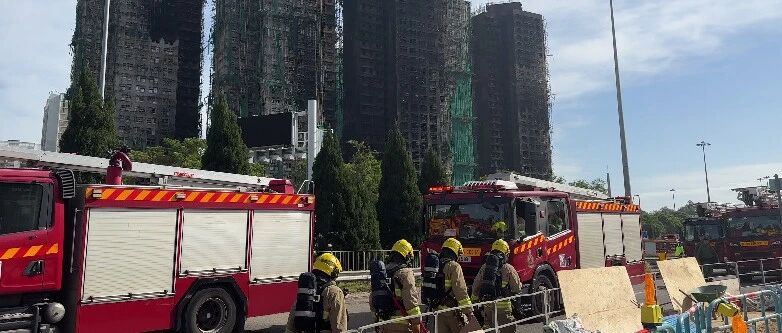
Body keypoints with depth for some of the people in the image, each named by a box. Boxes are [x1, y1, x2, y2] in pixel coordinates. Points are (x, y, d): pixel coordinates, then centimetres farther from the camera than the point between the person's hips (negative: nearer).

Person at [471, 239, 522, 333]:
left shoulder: (484, 267, 3)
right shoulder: (508, 269, -10)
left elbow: (475, 287, 7)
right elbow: (517, 288, -5)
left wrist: (475, 300, 20)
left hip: (487, 305, 4)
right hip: (503, 306, -4)